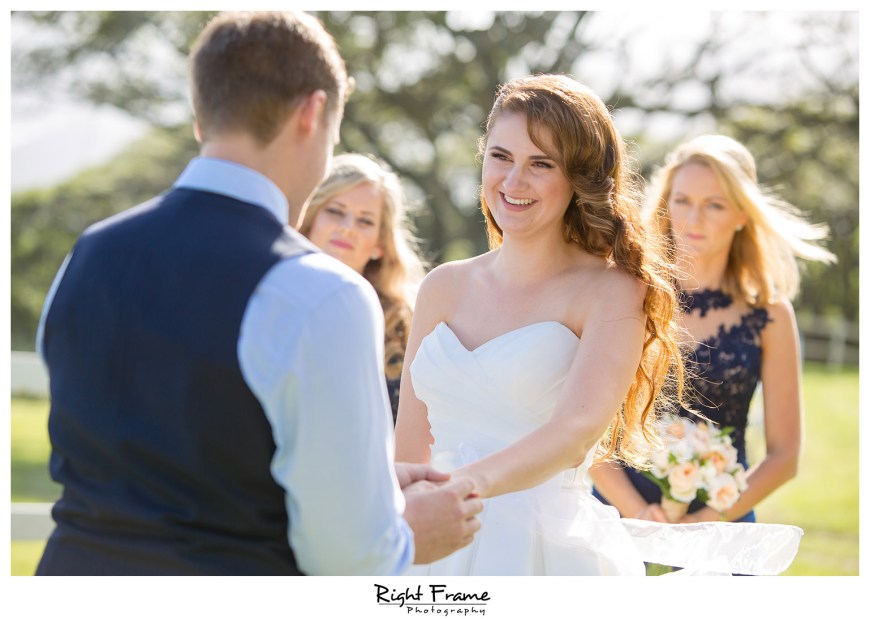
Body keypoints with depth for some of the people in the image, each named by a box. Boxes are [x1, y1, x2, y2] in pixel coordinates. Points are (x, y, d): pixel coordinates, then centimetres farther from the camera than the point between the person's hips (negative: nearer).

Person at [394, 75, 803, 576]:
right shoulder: (443, 287, 6)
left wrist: (472, 482, -42)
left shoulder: (611, 292, -9)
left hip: (549, 551, -4)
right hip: (442, 551, 4)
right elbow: (410, 450, 6)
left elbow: (580, 425, -26)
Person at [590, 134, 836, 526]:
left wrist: (702, 523, -11)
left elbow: (784, 455, 0)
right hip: (621, 514, 0)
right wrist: (636, 511, -15)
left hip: (722, 521, 0)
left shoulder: (768, 314, -1)